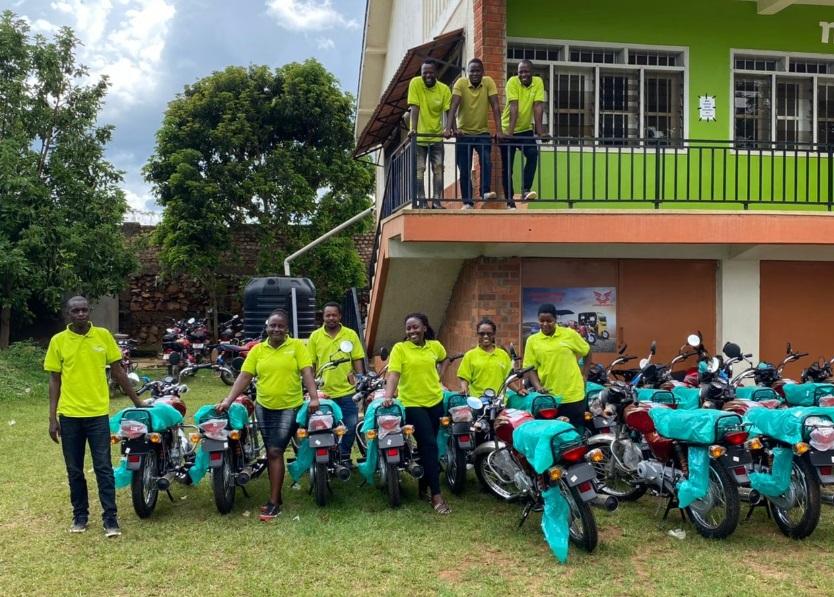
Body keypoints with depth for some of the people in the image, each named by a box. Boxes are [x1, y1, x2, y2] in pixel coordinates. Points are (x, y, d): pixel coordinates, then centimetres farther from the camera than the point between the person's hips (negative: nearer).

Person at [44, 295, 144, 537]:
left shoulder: (103, 335, 0)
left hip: (98, 413, -1)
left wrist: (137, 401, 9)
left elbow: (118, 371, 8)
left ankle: (110, 519, 4)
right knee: (74, 471, 10)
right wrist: (52, 417, -1)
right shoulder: (58, 341, -1)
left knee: (104, 468, -1)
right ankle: (80, 516, 23)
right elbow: (55, 380, 3)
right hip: (69, 415, 1)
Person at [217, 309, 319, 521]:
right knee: (271, 452, 12)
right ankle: (276, 496, 24)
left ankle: (274, 502, -5)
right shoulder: (257, 350, 5)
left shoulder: (297, 346, -2)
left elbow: (307, 372, -9)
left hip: (289, 408, -4)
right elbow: (244, 377, 3)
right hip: (264, 407, 4)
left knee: (275, 451, -10)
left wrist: (314, 397, -22)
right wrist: (228, 400, -6)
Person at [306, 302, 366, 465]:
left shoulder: (350, 334, 5)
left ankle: (345, 456, 19)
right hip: (323, 392, 0)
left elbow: (358, 360, 5)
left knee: (350, 426, 2)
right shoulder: (315, 336, 5)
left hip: (347, 391, 0)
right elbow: (310, 364, 7)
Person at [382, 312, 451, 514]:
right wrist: (388, 396, -31)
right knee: (429, 445, -11)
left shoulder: (435, 346, 5)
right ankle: (436, 495, -7)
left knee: (429, 445, 13)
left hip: (435, 401, 5)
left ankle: (424, 486, 29)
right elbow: (393, 374, -17)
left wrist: (438, 376, 12)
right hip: (412, 404, -4)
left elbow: (443, 359, 27)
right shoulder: (399, 348, -7)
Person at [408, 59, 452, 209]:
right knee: (419, 169, -4)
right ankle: (421, 202, -2)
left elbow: (448, 110, -7)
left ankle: (436, 201, -1)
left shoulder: (444, 89, -3)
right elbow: (414, 107, -16)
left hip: (436, 135, 2)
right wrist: (413, 129, -26)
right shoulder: (415, 83, -9)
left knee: (438, 168, -4)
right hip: (419, 136, -2)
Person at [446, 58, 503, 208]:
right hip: (463, 133, 0)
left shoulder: (488, 82, -8)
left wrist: (499, 130, -23)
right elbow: (453, 106, -21)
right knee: (464, 169, 1)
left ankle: (485, 192, -20)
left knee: (486, 161, -24)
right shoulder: (461, 83, -11)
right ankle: (467, 202, 9)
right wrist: (450, 128, -36)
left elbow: (495, 106, -13)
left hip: (482, 132, 0)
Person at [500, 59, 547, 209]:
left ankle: (526, 190, -20)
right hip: (508, 130, -2)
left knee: (533, 154, -23)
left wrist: (539, 129, -19)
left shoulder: (538, 82, -6)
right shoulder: (512, 82, -14)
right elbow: (513, 106, -24)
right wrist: (510, 130, -30)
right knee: (507, 166, 1)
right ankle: (510, 201, 9)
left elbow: (538, 106, -12)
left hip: (526, 129, 2)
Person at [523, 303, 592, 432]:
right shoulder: (532, 340, 2)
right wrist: (538, 387, -13)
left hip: (573, 395, -1)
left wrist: (584, 375, 5)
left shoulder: (570, 334, -1)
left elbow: (587, 352, 12)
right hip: (548, 396, 1)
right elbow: (530, 368, 2)